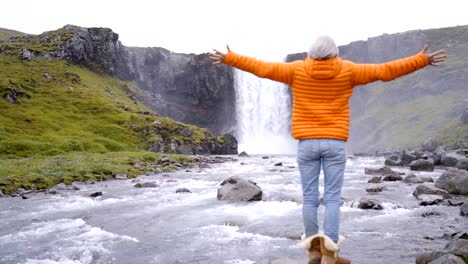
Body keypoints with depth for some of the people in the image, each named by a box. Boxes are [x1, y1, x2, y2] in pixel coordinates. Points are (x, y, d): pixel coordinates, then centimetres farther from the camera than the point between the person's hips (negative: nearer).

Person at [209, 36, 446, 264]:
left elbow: (261, 68, 2)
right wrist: (422, 60, 9)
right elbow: (385, 71, 1)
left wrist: (229, 58, 11)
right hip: (335, 144, -1)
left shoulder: (297, 70, 0)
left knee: (309, 198, 6)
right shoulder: (347, 71, -1)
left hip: (307, 143, 1)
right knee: (332, 198, 0)